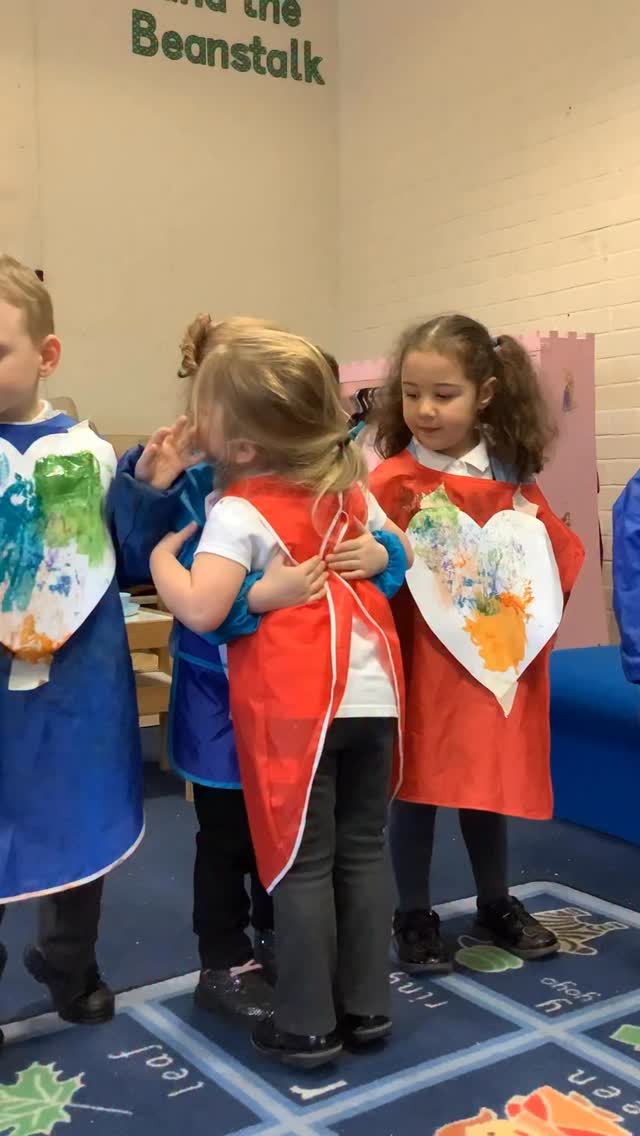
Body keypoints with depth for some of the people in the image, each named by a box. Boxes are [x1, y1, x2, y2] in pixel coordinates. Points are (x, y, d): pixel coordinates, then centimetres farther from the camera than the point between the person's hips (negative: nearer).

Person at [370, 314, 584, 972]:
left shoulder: (512, 479, 1)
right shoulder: (392, 481, -11)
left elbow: (560, 556, 5)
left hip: (498, 660, 4)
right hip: (421, 663, -4)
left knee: (491, 783, 18)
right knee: (417, 786, 8)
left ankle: (496, 903, 38)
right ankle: (414, 916, 27)